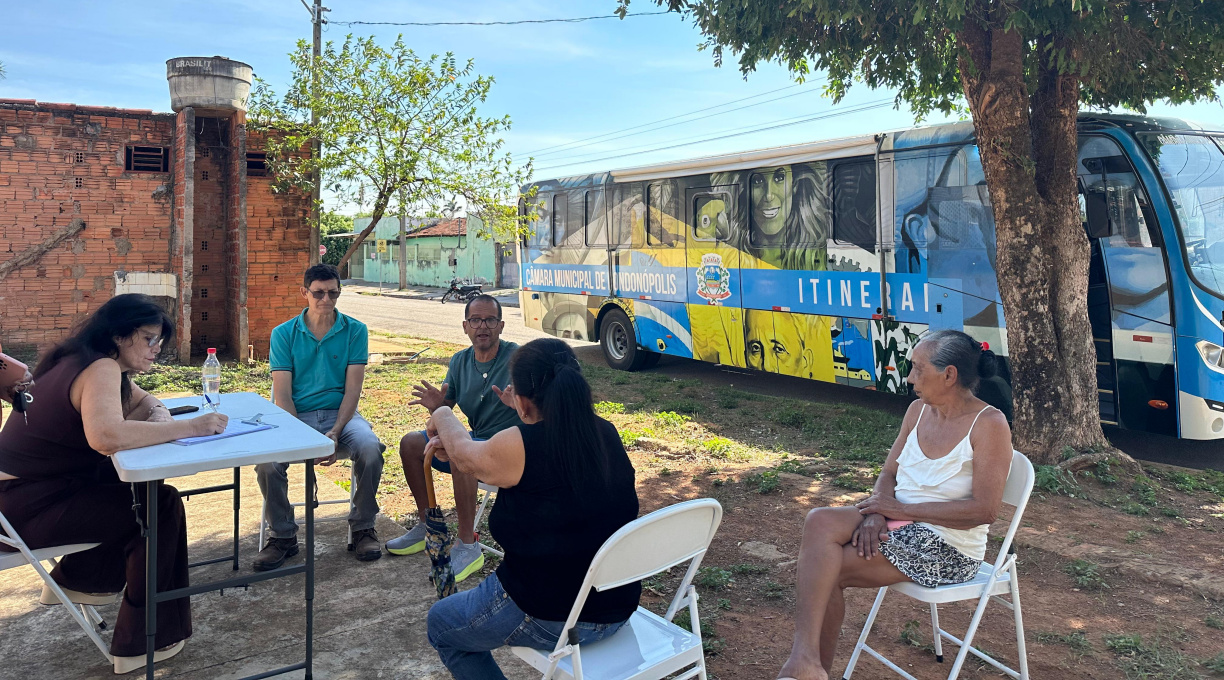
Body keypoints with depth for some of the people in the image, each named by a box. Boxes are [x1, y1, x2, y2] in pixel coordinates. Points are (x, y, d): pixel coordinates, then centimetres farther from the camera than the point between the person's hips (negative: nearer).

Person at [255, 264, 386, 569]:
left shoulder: (354, 331, 4)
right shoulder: (284, 334, 5)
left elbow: (352, 388, -2)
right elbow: (282, 394, -1)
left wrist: (336, 432, -18)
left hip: (340, 414, 0)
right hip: (296, 416, 1)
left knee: (370, 448, -31)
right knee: (266, 457, -29)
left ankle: (363, 528, -7)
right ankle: (283, 536, -5)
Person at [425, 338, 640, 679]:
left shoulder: (519, 447, -24)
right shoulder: (607, 434, -5)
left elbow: (465, 455, 0)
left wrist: (443, 417, 18)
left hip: (552, 622, -7)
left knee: (441, 624, 21)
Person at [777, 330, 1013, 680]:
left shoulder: (989, 424, -14)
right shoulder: (919, 409, 6)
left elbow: (985, 510, -20)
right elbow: (888, 473, 10)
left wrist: (902, 509, -18)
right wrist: (877, 512, -12)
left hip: (948, 547, -6)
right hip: (900, 524, 7)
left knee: (829, 569, -20)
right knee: (820, 522, -21)